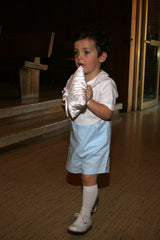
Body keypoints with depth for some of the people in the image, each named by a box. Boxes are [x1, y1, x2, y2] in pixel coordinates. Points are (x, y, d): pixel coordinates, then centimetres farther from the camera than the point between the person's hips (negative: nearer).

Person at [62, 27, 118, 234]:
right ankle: (92, 202, 40)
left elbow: (107, 114, -24)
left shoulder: (106, 83, -17)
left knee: (89, 177, -4)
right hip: (78, 136, 7)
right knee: (85, 174, 18)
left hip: (95, 138, -6)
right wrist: (68, 104, -6)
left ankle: (85, 216, 9)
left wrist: (89, 101, -37)